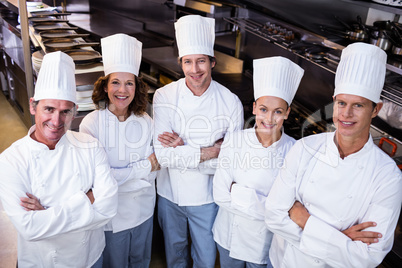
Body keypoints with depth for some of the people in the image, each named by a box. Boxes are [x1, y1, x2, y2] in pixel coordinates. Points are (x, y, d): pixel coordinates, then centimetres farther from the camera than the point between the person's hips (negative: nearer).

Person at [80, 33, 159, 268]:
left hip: (143, 210, 3)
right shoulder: (92, 123, -18)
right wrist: (144, 167, -18)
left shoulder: (145, 121, -8)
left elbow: (154, 168, -7)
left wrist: (118, 176, -21)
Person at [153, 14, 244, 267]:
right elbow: (163, 155, -21)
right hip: (169, 193, 1)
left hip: (207, 197, 0)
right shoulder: (164, 96, -14)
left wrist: (184, 150, -23)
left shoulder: (231, 102, -14)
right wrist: (209, 152, -24)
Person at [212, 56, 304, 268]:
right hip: (229, 235, 1)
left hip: (267, 243, -1)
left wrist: (238, 191, -23)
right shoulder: (233, 141, -15)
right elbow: (220, 195, -16)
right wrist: (265, 203, -22)